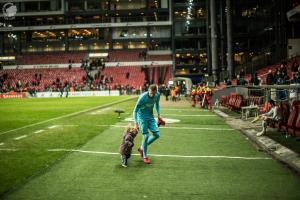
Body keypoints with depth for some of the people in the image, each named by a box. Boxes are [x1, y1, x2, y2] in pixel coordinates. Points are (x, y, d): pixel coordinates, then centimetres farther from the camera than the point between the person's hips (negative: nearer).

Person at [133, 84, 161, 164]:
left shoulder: (158, 95, -11)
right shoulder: (142, 97, -26)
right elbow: (135, 110, -19)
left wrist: (159, 114, 3)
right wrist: (136, 124, -23)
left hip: (150, 116, 6)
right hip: (142, 116, -5)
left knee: (157, 134, -2)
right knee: (146, 136, -11)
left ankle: (141, 148, 18)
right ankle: (145, 156, 7)